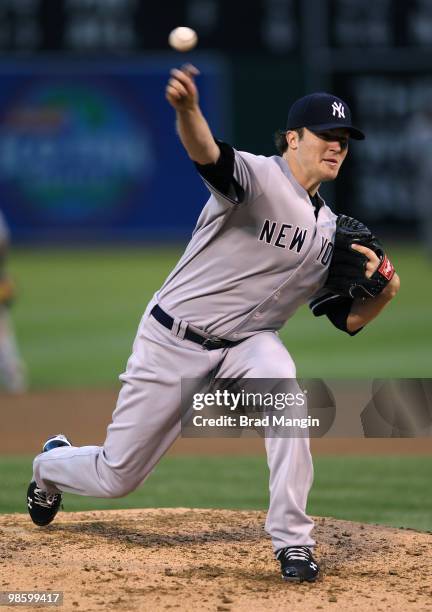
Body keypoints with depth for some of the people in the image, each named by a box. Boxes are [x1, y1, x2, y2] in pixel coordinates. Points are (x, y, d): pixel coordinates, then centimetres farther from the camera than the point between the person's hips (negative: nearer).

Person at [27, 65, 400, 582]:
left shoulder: (331, 232, 6)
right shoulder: (257, 177, -16)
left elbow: (347, 320, 8)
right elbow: (206, 153, -39)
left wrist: (383, 294, -15)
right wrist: (187, 109, -63)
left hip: (246, 345, 4)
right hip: (172, 341, -4)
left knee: (280, 383, -33)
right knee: (115, 477, 4)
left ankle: (292, 541, -25)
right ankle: (52, 464, 43)